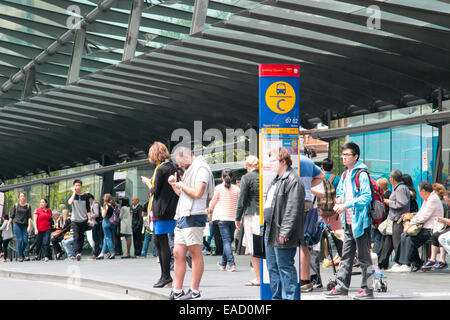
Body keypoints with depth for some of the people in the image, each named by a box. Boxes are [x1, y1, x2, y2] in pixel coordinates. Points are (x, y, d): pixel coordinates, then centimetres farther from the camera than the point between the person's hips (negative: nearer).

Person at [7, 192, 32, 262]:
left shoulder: (28, 206, 5)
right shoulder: (16, 205, 5)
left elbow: (29, 217, 1)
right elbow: (12, 216, 10)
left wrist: (29, 226, -9)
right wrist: (8, 224, 5)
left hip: (25, 226, 1)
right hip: (17, 225, -1)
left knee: (25, 241, -5)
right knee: (20, 240, -7)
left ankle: (21, 253, 20)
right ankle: (20, 256, 1)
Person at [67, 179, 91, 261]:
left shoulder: (85, 196, 8)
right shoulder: (72, 195, 5)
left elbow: (88, 209, 9)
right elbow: (70, 202, -18)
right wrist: (74, 193, -12)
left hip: (84, 220, 2)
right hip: (75, 220, -2)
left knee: (82, 238, 5)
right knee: (76, 237, -16)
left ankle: (79, 252, 16)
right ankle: (77, 253, -27)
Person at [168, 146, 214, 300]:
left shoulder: (201, 168, -8)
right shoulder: (190, 170, 22)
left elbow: (197, 193, -20)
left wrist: (181, 185, -6)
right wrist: (174, 185, 16)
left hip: (193, 217, -10)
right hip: (182, 217, 10)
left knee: (195, 253, -5)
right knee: (178, 253, 6)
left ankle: (194, 291, -2)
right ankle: (177, 291, 9)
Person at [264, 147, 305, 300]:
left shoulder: (293, 181, -14)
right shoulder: (277, 180, 19)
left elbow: (293, 210, -20)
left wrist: (284, 233, -23)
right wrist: (267, 228, 20)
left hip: (282, 236, -11)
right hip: (270, 233, 11)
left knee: (285, 268, -6)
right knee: (272, 267, 15)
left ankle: (288, 297, -1)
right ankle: (277, 297, 23)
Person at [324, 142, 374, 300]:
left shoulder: (362, 174, -12)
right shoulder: (345, 175, 14)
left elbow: (366, 197, -19)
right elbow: (340, 190, 30)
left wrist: (346, 205, -20)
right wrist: (339, 198, 7)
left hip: (360, 221, -8)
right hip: (348, 222, 8)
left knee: (363, 256, -2)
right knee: (346, 256, 13)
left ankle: (367, 289, 4)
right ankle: (341, 287, 18)